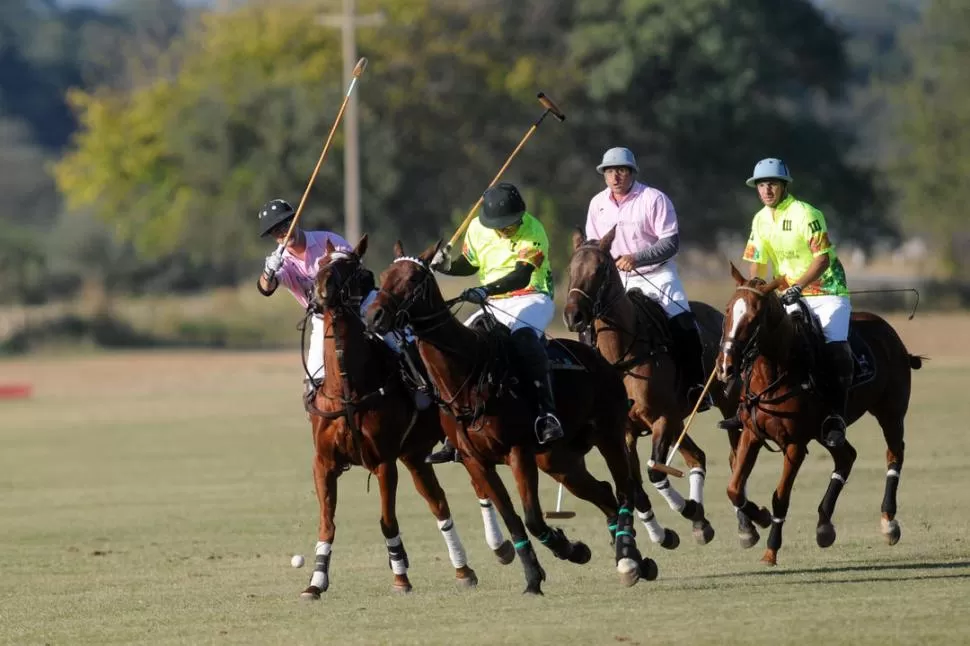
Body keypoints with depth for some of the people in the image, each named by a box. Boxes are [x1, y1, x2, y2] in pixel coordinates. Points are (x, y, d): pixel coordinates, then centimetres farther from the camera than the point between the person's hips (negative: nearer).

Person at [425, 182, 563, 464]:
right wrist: (446, 265, -6)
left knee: (524, 335, -38)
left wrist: (486, 290, -41)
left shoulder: (533, 232, -16)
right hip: (493, 304, 6)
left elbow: (521, 277, -27)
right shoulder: (477, 229, 1)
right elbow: (468, 264, 17)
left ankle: (547, 413, -43)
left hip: (531, 298, -6)